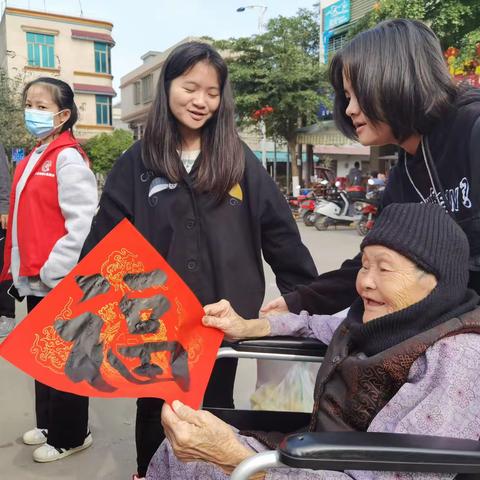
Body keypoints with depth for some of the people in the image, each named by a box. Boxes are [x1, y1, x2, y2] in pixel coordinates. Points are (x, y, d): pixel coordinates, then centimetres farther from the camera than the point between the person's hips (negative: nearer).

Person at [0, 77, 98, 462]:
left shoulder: (68, 158, -12)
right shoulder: (34, 159, 14)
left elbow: (83, 224, -20)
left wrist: (52, 270, -18)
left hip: (60, 281, -8)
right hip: (35, 279, 8)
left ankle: (69, 436, 22)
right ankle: (48, 424, 36)